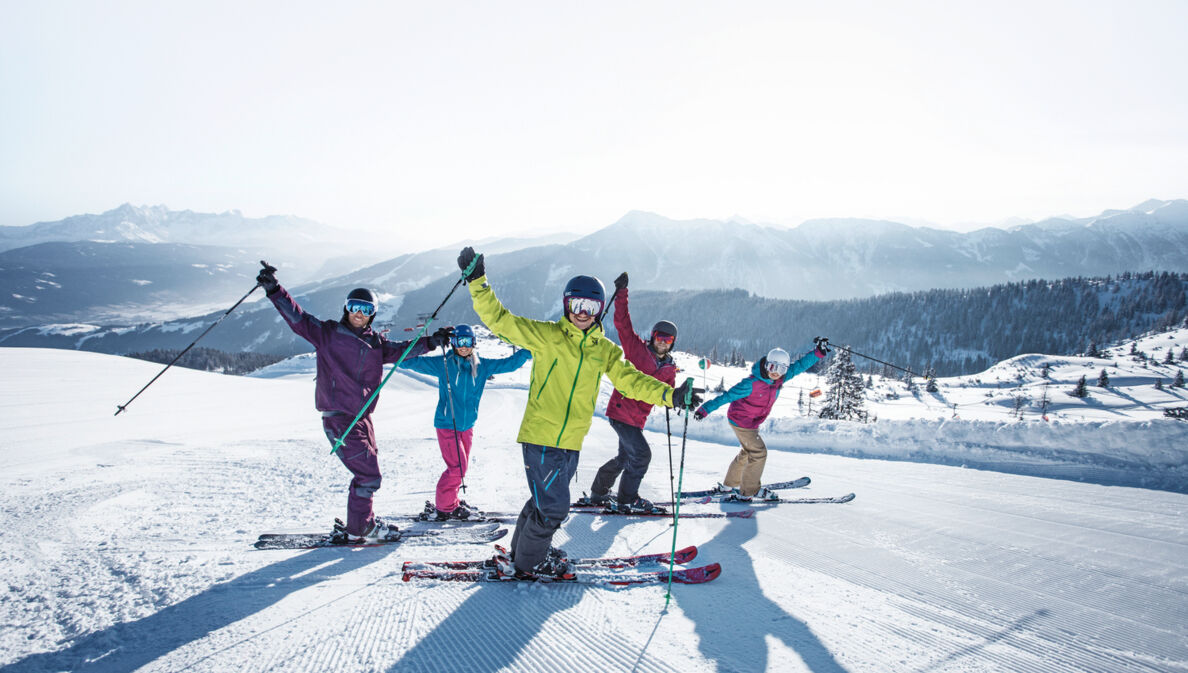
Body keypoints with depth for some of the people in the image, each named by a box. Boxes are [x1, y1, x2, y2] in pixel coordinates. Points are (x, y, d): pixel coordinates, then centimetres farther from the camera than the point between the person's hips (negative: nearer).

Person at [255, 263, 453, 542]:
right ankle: (357, 529, 8)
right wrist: (274, 290, -17)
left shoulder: (376, 343, 13)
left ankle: (364, 521, 35)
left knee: (368, 471, 17)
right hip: (338, 416, -7)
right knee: (368, 475, -8)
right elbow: (298, 318, -7)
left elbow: (402, 349, 13)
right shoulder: (328, 333, -1)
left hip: (362, 417, 7)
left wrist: (431, 341, 1)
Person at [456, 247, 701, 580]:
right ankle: (526, 563, 18)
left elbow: (631, 381, 6)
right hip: (540, 435, -6)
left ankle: (523, 551, 40)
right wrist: (477, 282, -20)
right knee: (553, 506, -3)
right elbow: (500, 320, -8)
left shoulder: (605, 350, 9)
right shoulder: (545, 335, -5)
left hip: (571, 441, 6)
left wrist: (671, 395, -7)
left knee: (547, 501, 20)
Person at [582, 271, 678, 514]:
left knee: (625, 457, 17)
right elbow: (623, 324, -12)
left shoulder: (669, 369, 10)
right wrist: (621, 293, -16)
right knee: (641, 454, -12)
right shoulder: (637, 349, -6)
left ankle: (598, 493, 33)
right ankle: (627, 499, 2)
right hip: (621, 410, -7)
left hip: (637, 418, 7)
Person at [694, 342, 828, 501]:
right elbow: (728, 396, -27)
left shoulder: (779, 379, -8)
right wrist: (706, 409, -29)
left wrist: (818, 352, -16)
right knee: (759, 452, -7)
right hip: (741, 421, -9)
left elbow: (800, 365, -4)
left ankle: (728, 486, 35)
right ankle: (749, 491, 7)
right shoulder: (752, 383, -29)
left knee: (748, 452, 20)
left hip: (752, 422, 9)